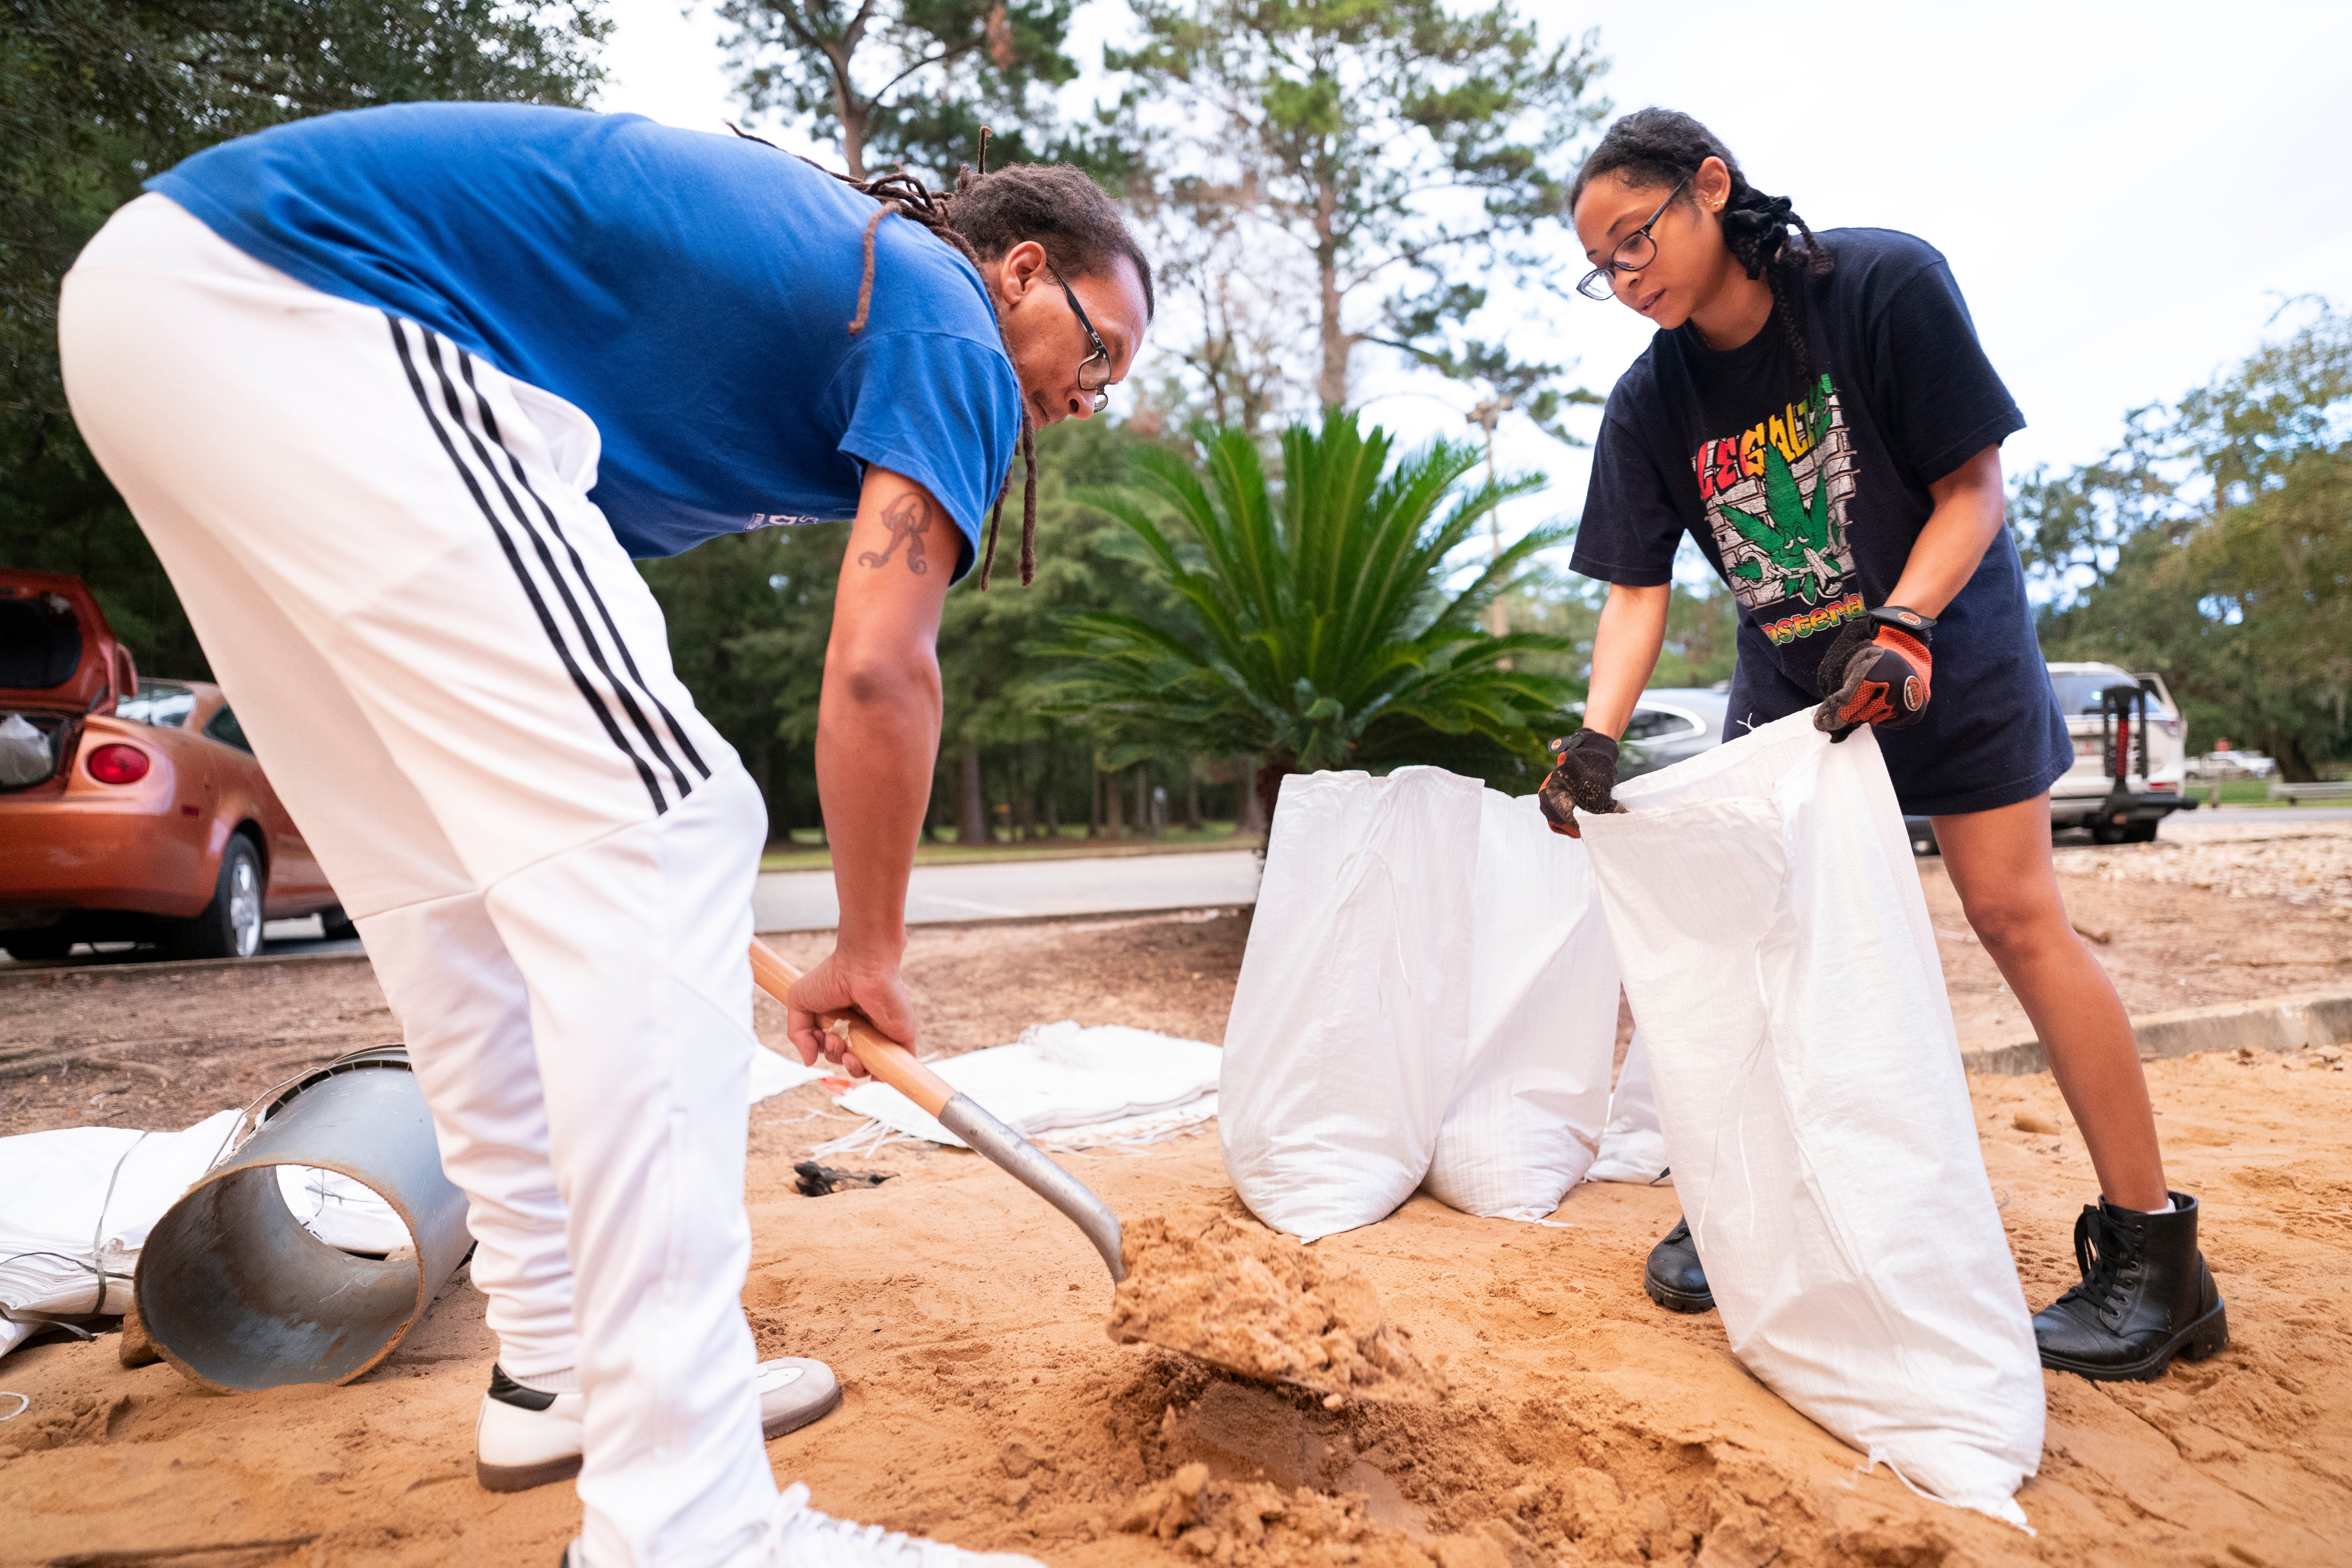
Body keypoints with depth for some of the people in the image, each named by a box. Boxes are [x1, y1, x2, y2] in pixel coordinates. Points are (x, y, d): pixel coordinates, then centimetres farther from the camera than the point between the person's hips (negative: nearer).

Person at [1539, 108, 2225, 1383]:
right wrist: (1598, 737, -27)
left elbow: (1974, 488, -15)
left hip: (1949, 651, -4)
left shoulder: (1886, 284, -18)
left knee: (2014, 912, -6)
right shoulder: (1648, 406, -8)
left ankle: (2153, 1254, 6)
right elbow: (1636, 592, -12)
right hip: (1788, 681, 4)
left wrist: (1897, 632, -28)